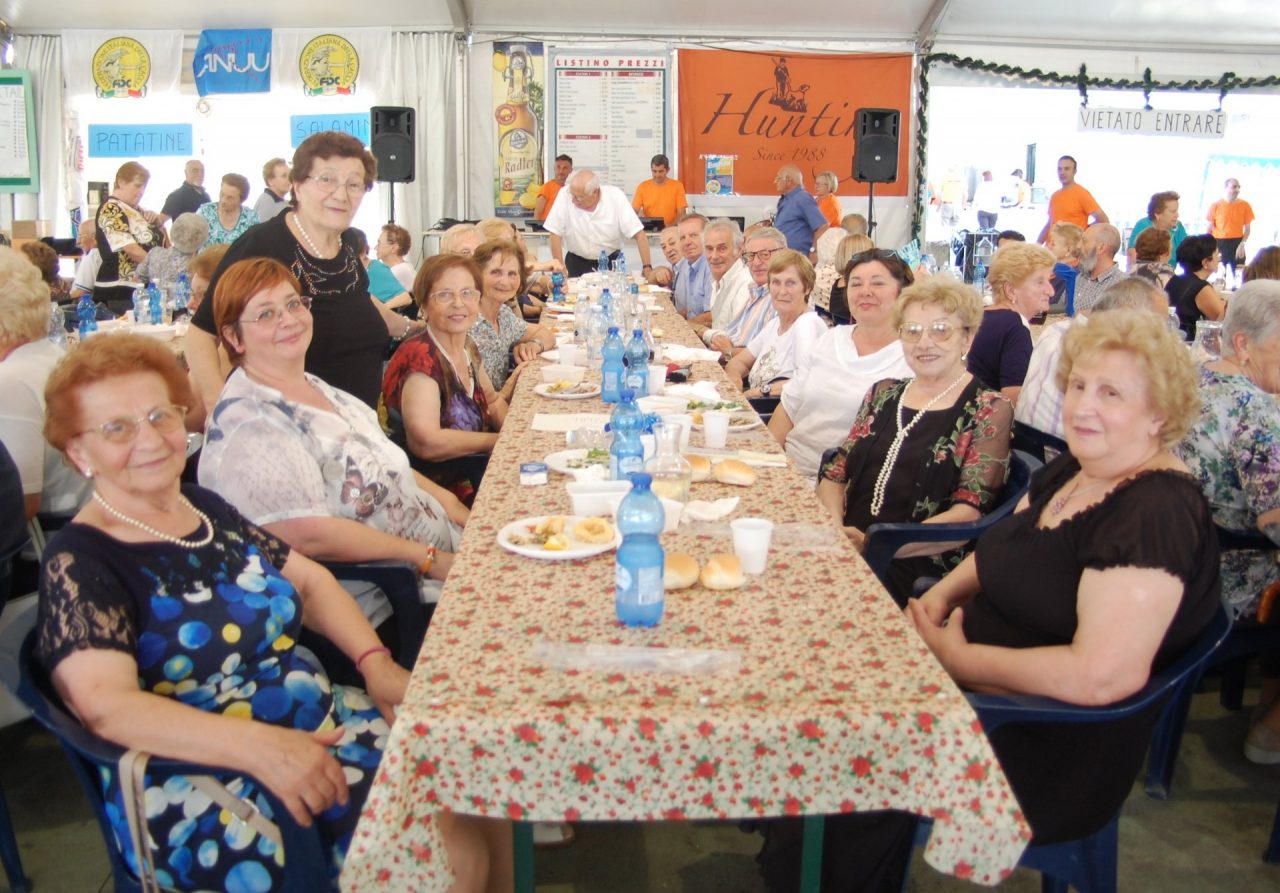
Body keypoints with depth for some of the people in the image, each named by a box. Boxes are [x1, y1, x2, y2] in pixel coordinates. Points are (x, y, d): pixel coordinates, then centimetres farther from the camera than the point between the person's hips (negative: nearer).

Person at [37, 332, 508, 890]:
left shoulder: (207, 509, 12)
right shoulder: (77, 565, -9)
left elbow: (308, 579, 19)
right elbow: (106, 706, -22)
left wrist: (375, 661, 2)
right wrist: (261, 747, -32)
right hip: (206, 794, -7)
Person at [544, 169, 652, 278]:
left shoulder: (615, 196, -19)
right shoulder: (565, 195, -18)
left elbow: (638, 233, -17)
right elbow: (555, 234, -15)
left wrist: (647, 268, -21)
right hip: (576, 262, 0)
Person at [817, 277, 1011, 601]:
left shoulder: (989, 410, 2)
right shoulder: (883, 394, 18)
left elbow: (969, 512, -8)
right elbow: (835, 474, 15)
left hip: (922, 567, -5)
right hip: (844, 551, 5)